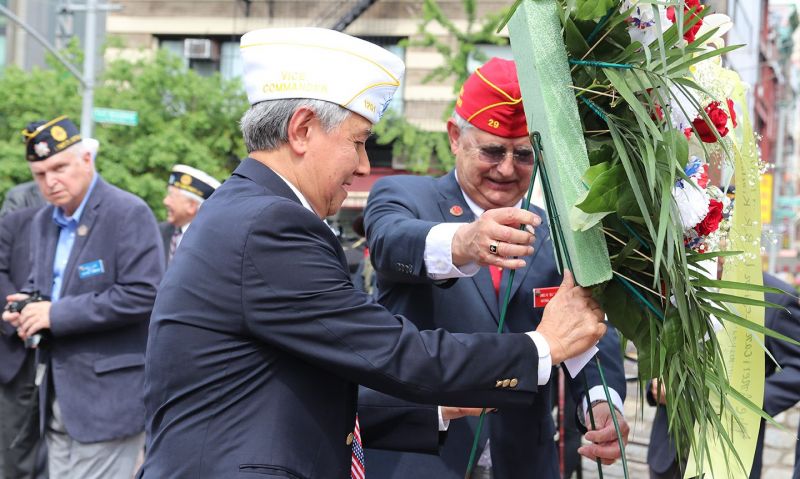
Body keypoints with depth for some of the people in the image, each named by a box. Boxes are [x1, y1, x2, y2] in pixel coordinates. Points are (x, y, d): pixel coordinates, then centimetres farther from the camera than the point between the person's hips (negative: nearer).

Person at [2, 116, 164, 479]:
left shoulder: (129, 213, -12)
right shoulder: (42, 222, 13)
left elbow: (143, 294, -20)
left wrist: (57, 314, -19)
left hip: (108, 397, -7)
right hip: (58, 396, 8)